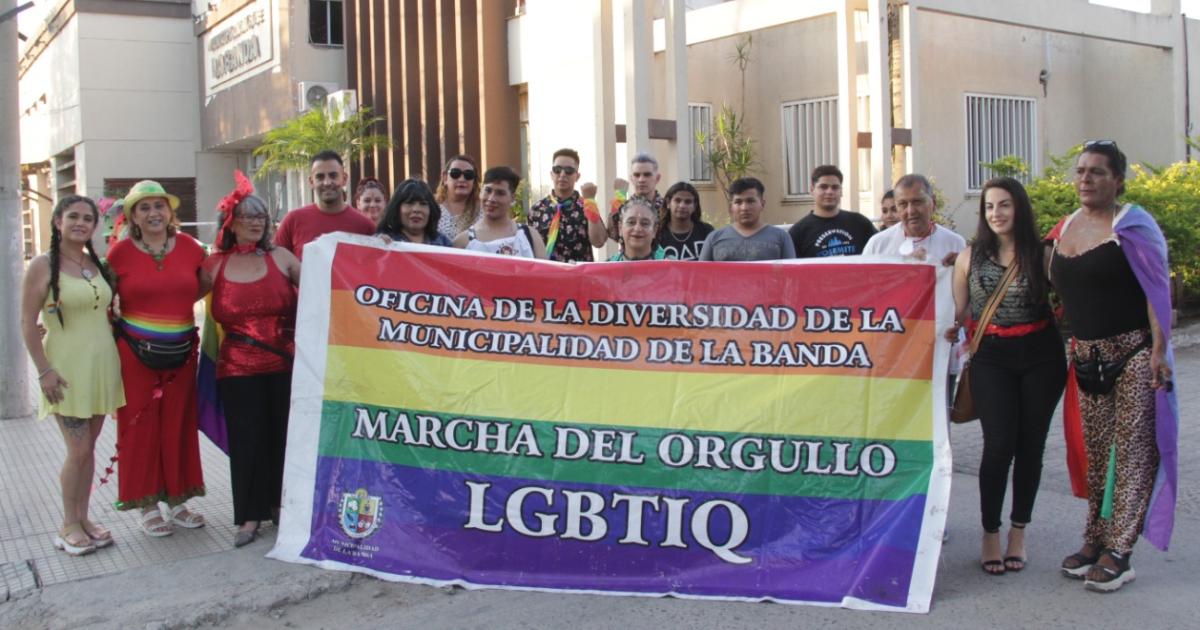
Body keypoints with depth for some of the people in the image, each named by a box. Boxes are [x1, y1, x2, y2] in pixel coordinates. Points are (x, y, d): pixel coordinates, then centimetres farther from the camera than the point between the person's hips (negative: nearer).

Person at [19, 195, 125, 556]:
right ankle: (69, 526, 11)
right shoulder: (43, 266, -7)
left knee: (88, 448, 11)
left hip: (102, 366, 5)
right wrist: (44, 370, -15)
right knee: (78, 450, -4)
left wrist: (117, 357, 12)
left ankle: (83, 518, 22)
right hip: (67, 370, -5)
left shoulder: (98, 265, 9)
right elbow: (28, 323, -9)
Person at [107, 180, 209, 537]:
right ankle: (148, 506, 15)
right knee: (140, 427, 3)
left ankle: (177, 501, 21)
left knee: (178, 426, 8)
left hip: (181, 352, 2)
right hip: (135, 352, -2)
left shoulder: (189, 247, 3)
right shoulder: (120, 252, -4)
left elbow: (203, 285, 16)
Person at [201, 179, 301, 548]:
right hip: (238, 368, -1)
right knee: (246, 440, 2)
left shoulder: (280, 258, 4)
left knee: (281, 435, 9)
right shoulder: (215, 266, 4)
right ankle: (250, 515, 12)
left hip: (284, 364, 1)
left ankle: (278, 503, 26)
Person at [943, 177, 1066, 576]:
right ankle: (990, 534, 7)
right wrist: (951, 330, -8)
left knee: (1030, 445, 6)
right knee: (999, 445, -8)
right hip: (991, 358, -1)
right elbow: (959, 311, 8)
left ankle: (1018, 534, 21)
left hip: (1040, 356, 1)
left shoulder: (1042, 254, 1)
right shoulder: (970, 257, 3)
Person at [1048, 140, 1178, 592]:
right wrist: (1075, 346, 12)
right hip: (1088, 355, 6)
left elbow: (1157, 287, -12)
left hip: (1134, 351, -6)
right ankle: (1095, 539, 20)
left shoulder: (1132, 224, -7)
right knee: (1095, 449, 10)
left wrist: (1159, 347, -18)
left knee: (1133, 447, -3)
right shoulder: (1066, 228, 11)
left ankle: (1118, 551, 1)